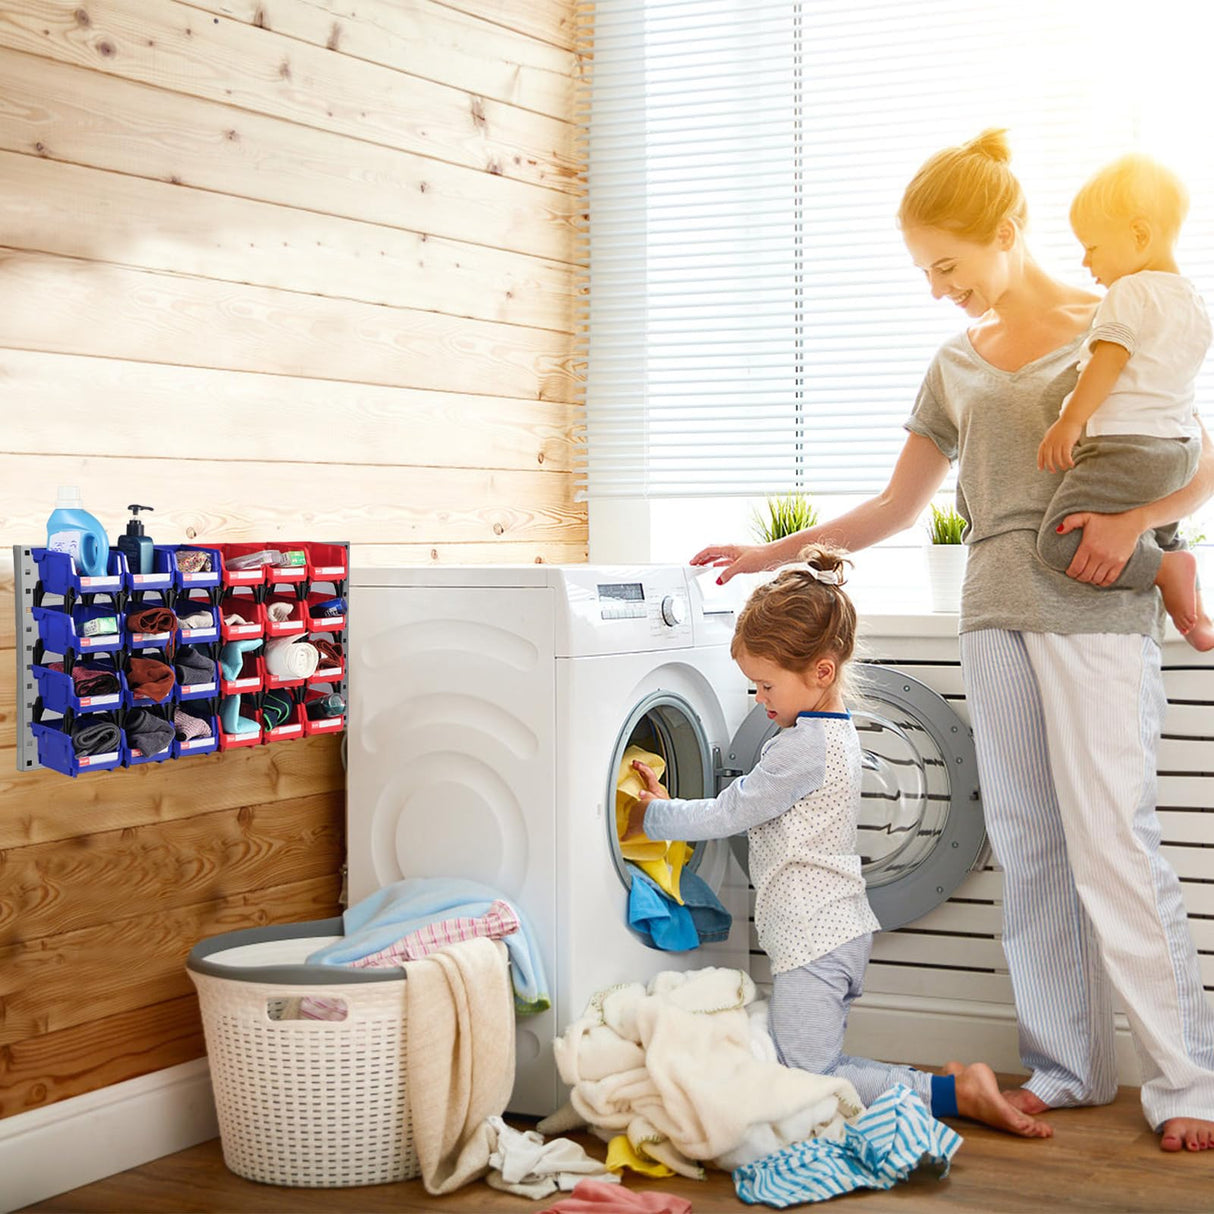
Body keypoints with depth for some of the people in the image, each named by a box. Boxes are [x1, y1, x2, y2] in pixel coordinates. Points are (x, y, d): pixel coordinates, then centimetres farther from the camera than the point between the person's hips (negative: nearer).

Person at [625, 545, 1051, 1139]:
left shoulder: (806, 745, -19)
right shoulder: (836, 734, 13)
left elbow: (728, 814, -15)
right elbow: (748, 810, 16)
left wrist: (652, 816, -2)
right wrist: (673, 807, 12)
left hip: (814, 940, -10)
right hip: (839, 931, 10)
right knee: (803, 1067, 13)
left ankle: (952, 1092, -10)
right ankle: (926, 1081, 4)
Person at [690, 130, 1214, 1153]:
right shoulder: (959, 363, 17)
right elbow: (896, 507, 23)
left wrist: (1132, 522, -15)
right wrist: (772, 555, 19)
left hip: (1094, 611, -6)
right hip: (996, 612, 6)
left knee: (1112, 840, -10)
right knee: (1028, 844, 6)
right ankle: (1068, 1067, 14)